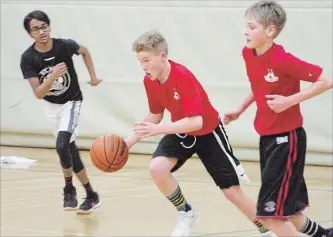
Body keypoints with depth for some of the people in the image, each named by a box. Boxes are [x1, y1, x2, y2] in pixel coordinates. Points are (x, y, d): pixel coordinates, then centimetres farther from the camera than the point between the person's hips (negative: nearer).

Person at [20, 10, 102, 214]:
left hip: (71, 102, -3)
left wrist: (93, 77, 4)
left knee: (62, 145, -22)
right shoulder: (28, 58, -20)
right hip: (51, 106, 3)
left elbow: (85, 52, 3)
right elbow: (38, 94, -23)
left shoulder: (65, 46, -22)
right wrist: (53, 76, -39)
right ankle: (91, 195, 22)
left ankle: (69, 189, -1)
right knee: (71, 149, 10)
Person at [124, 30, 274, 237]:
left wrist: (158, 130, -45)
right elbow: (155, 116, 4)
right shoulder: (149, 81, -12)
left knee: (232, 191, -2)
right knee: (157, 167, -23)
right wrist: (129, 141, -5)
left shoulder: (183, 77, -33)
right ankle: (186, 213, 0)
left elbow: (196, 122, -38)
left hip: (207, 132, -5)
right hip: (181, 131, 5)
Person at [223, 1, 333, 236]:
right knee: (286, 213, 16)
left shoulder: (283, 60, -21)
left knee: (271, 214, -10)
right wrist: (240, 109, 13)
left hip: (287, 139, -8)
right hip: (267, 138, 8)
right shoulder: (248, 54, 3)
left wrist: (289, 101, -23)